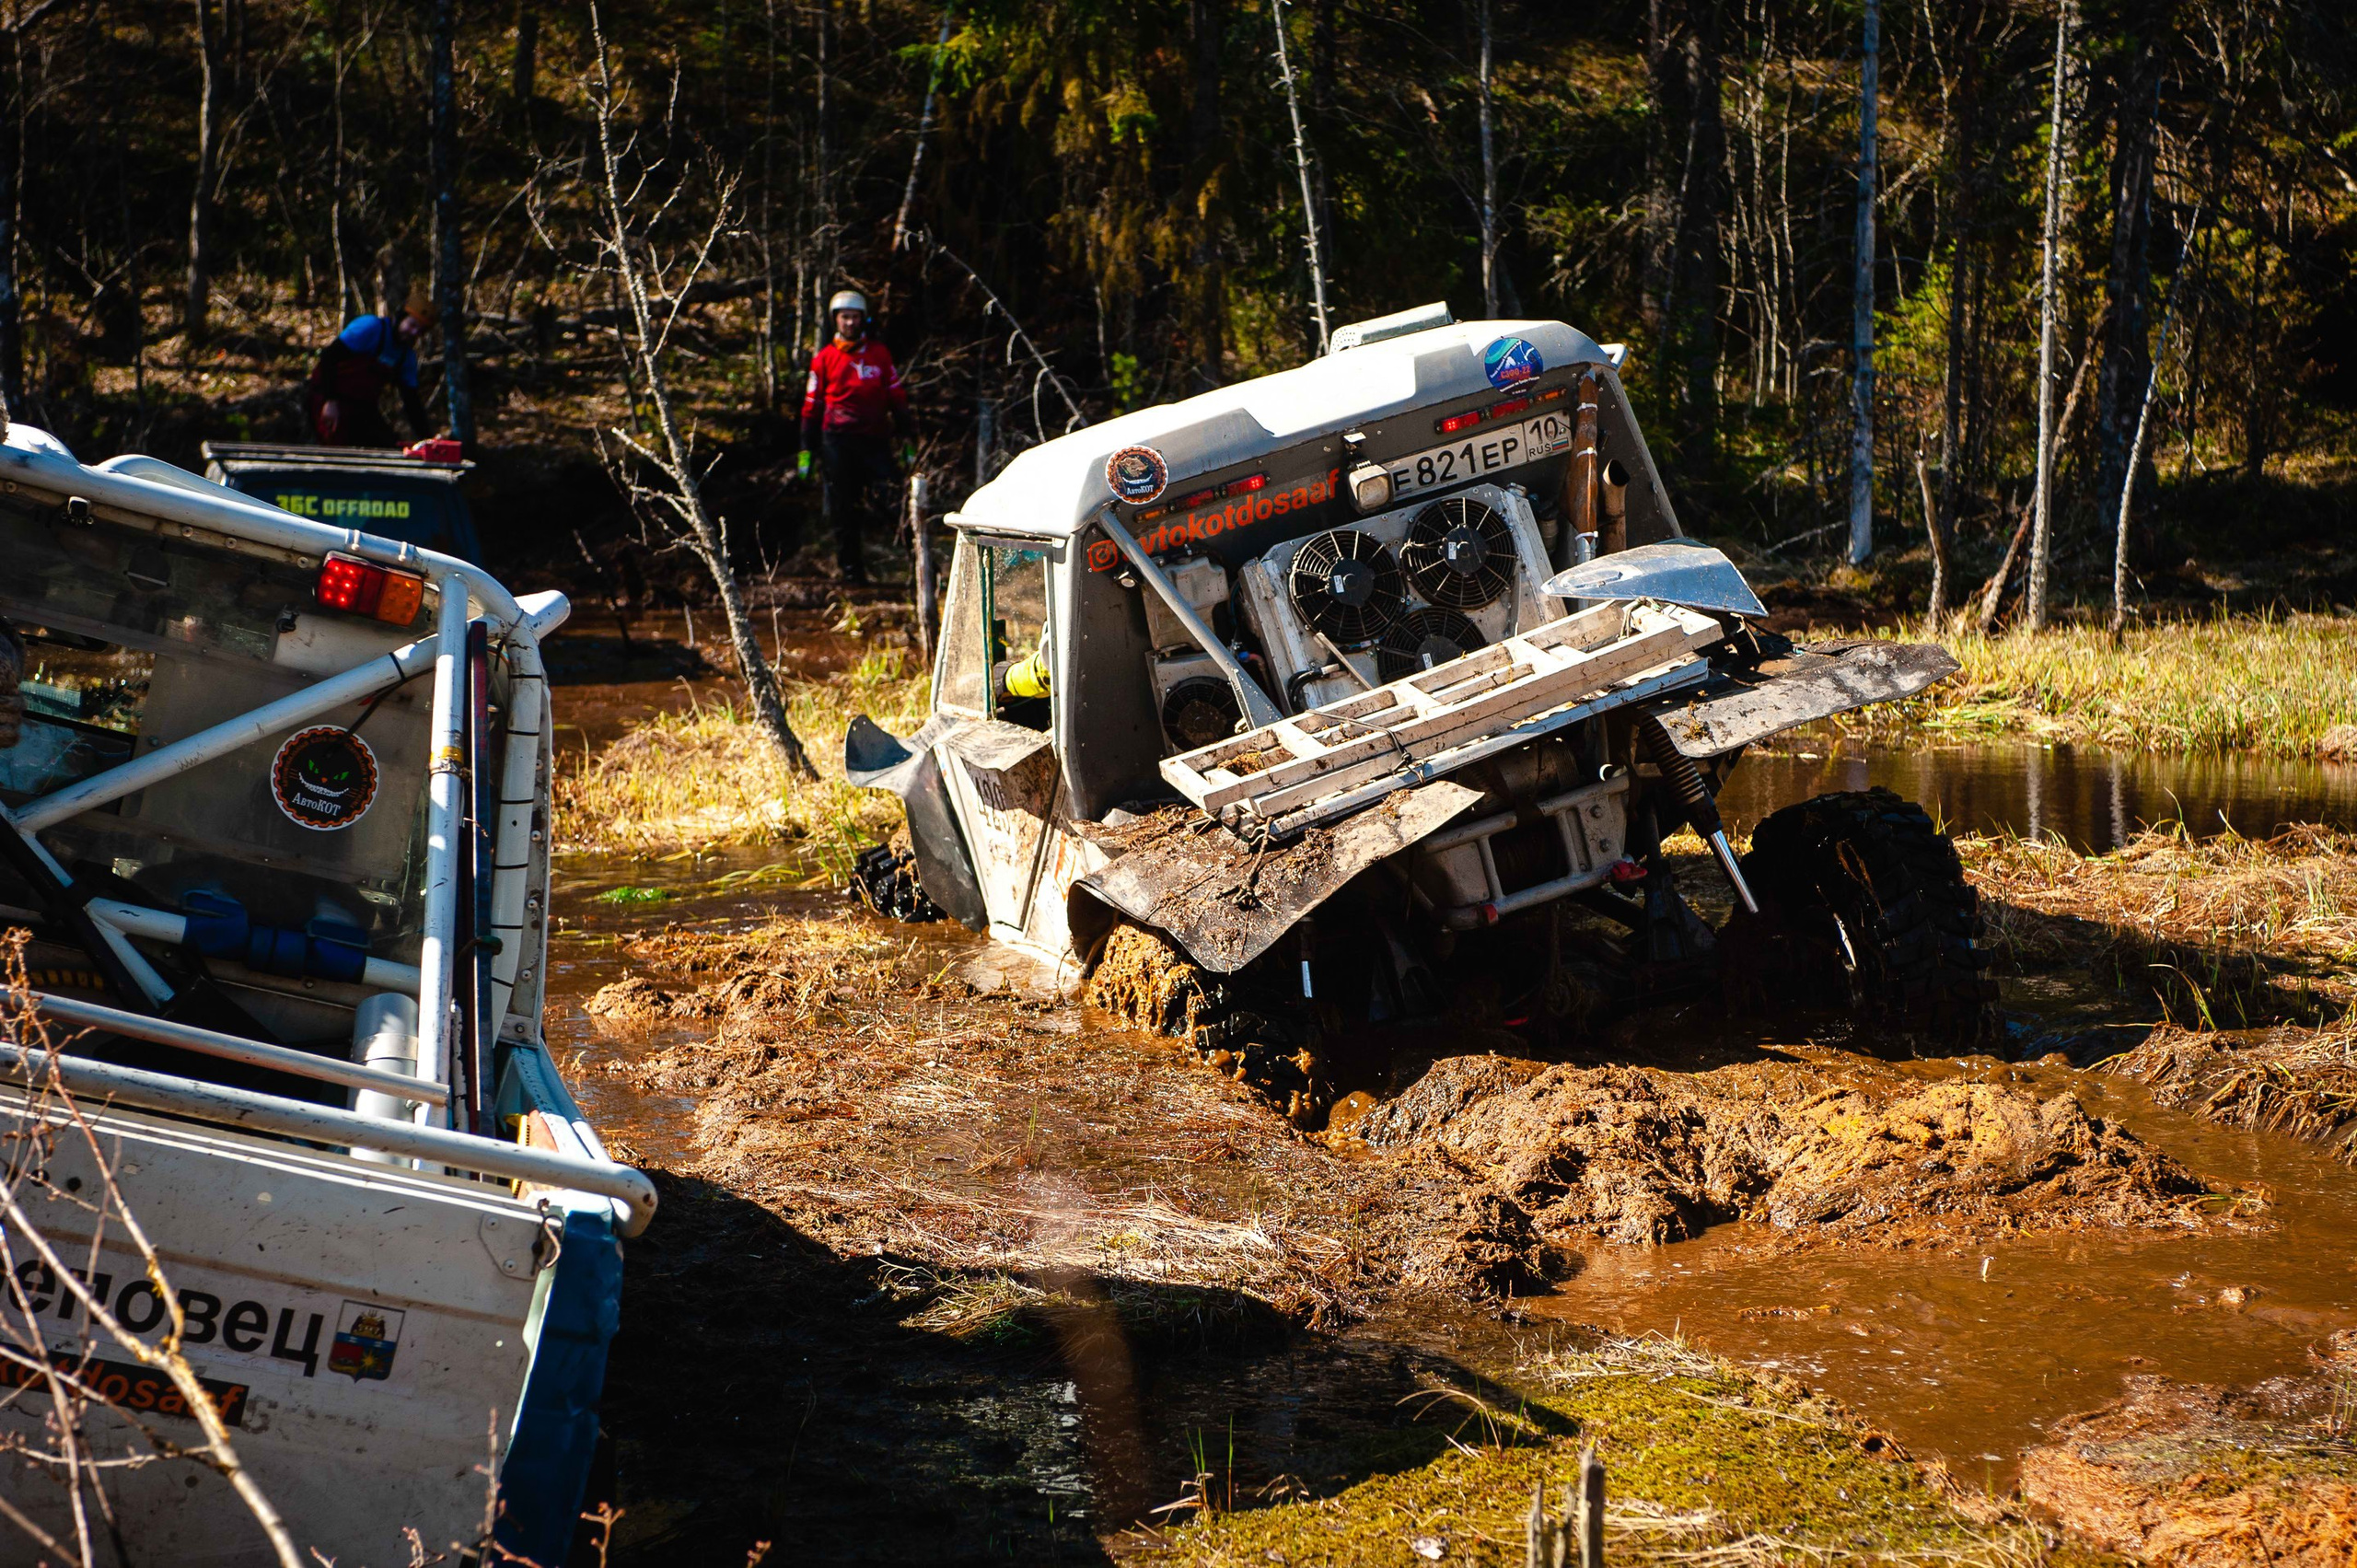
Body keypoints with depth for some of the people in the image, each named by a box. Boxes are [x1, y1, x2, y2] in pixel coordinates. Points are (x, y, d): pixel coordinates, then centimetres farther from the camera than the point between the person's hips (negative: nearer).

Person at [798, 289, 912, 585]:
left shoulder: (880, 354, 10)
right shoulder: (824, 358, 9)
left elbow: (897, 397, 14)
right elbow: (812, 405, 11)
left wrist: (905, 436, 8)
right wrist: (806, 449, 8)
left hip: (874, 438, 0)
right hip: (837, 439, 0)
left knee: (887, 491, -18)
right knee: (843, 507, 1)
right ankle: (850, 568, 7)